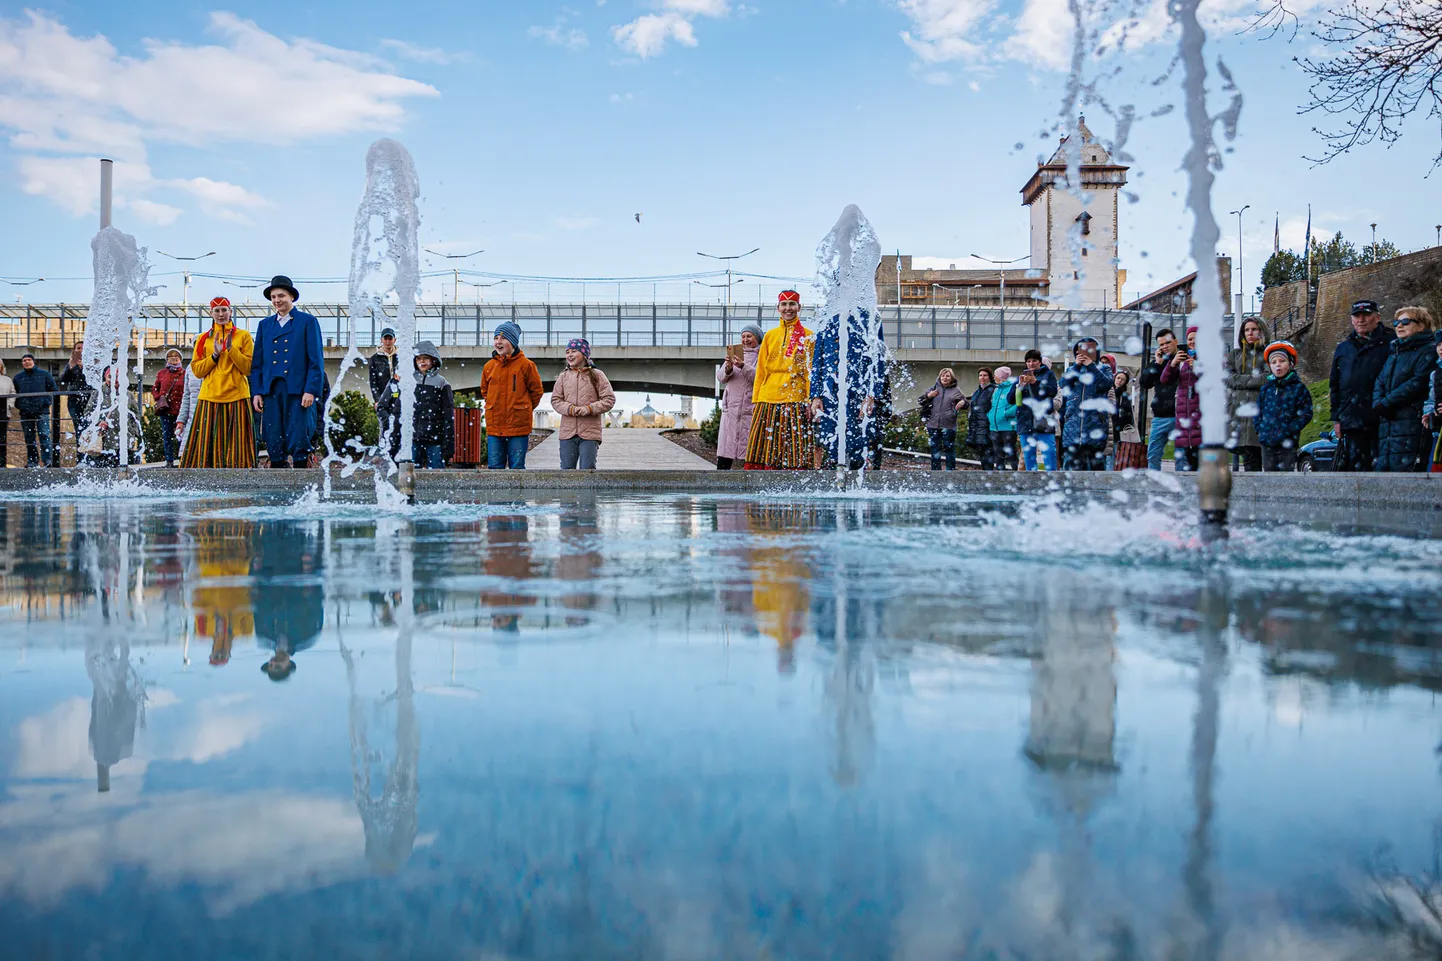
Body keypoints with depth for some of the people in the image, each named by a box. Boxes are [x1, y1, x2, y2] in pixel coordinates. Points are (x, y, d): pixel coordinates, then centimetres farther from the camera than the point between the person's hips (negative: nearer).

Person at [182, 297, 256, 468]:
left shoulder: (243, 336, 8)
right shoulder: (203, 339, 14)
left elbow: (248, 368, 0)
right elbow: (196, 370, 8)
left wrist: (231, 348, -11)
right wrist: (215, 354, -6)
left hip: (237, 397, -2)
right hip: (210, 397, 2)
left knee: (236, 445, -2)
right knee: (209, 444, -2)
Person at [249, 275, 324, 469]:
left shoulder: (308, 321, 5)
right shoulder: (265, 325, 18)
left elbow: (316, 360, -1)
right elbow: (257, 362, 17)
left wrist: (311, 390, -10)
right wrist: (256, 392, 6)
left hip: (298, 391, -4)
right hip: (271, 391, 4)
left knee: (298, 443, -6)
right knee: (273, 444, 2)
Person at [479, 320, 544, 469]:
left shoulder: (526, 365, -4)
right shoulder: (489, 366, 7)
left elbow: (536, 391, 5)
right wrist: (495, 407, 13)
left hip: (518, 426, -4)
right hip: (494, 426, 4)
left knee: (517, 467, 2)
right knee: (494, 466, 6)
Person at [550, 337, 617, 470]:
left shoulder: (596, 375, 3)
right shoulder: (563, 376, 12)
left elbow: (609, 399, -1)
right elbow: (555, 400, 7)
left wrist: (589, 409, -14)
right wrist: (570, 409, -12)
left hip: (589, 433, -3)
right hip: (567, 432, 3)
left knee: (587, 469, -4)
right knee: (566, 468, 5)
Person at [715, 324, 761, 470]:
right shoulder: (735, 354, 16)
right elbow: (720, 377, 10)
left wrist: (743, 366, -24)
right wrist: (728, 368, -11)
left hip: (752, 408, -4)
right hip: (731, 407, 4)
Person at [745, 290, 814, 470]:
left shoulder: (807, 337, 6)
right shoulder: (770, 335, 14)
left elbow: (810, 372, 2)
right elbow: (761, 370, 14)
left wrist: (811, 400, -7)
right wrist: (755, 400, 8)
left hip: (795, 401, -3)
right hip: (768, 401, 3)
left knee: (794, 451, -4)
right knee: (765, 448, 2)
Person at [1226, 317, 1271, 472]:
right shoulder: (1235, 354, 22)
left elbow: (1269, 378, -5)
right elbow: (1229, 379, 7)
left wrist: (1242, 379, 0)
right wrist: (1256, 379, -1)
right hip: (1240, 411, 3)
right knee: (1250, 461, -3)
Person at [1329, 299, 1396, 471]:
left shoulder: (1391, 344, 2)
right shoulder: (1343, 348, 17)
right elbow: (1335, 385, 20)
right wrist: (1336, 418, 13)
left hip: (1381, 422, -4)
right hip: (1352, 422, 4)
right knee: (1357, 466, 5)